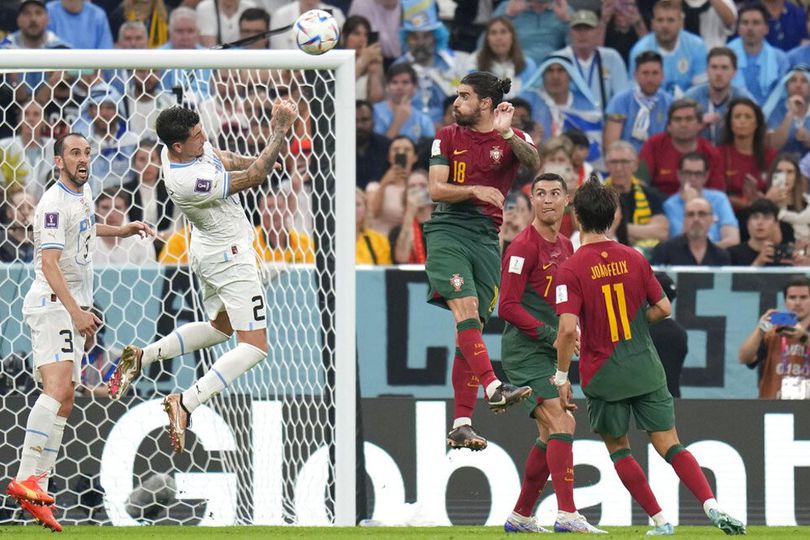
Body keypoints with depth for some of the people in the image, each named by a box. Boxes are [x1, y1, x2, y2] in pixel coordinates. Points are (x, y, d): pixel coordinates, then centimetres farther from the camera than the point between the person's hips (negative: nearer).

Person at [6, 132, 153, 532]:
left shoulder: (83, 193, 13)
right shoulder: (55, 204, -17)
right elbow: (49, 264, -25)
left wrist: (118, 231, 35)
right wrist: (75, 311, -34)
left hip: (73, 308, 10)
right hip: (52, 304, -10)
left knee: (64, 402, 6)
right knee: (57, 385, -26)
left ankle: (35, 490, 7)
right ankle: (26, 479, -34)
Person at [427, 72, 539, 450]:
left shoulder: (512, 139, 7)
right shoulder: (448, 137, 10)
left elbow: (534, 163, -16)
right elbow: (435, 189, 1)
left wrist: (506, 134, -32)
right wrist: (475, 190, -15)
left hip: (486, 238, 1)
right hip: (447, 230, -1)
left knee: (471, 329, 1)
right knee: (466, 309, -23)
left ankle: (461, 425, 2)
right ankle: (493, 388, -34)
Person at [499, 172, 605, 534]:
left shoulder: (564, 246, 13)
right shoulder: (523, 247, -13)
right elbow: (507, 307, -17)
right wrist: (552, 335, -20)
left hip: (549, 354, 9)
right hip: (524, 351, -9)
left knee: (550, 436, 11)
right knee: (563, 423, -20)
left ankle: (520, 517, 22)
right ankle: (567, 515, -24)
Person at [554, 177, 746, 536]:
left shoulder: (570, 270, -11)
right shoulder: (634, 259, 1)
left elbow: (568, 329, -20)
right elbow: (663, 308, 5)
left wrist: (561, 376, -9)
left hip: (603, 377, -3)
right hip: (646, 371, 3)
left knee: (618, 448, 16)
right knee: (670, 446, 2)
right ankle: (712, 506, -18)